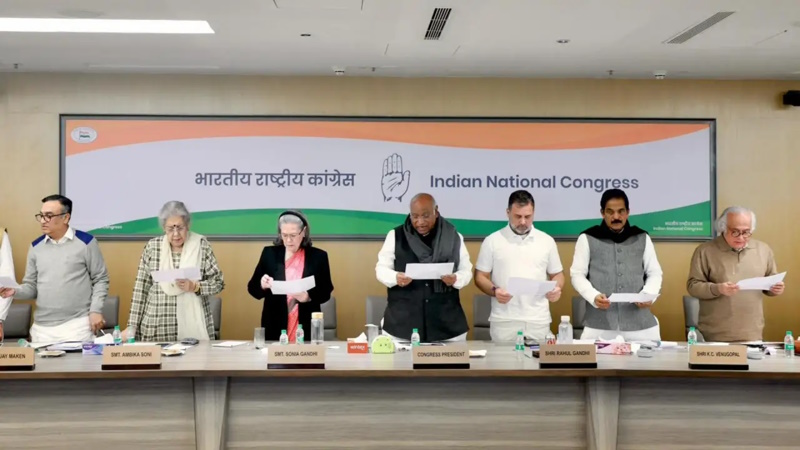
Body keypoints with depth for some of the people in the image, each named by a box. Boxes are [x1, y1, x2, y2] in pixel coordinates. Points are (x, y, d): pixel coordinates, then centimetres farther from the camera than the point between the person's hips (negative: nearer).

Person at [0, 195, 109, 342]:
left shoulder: (86, 242, -2)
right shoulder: (36, 246, 10)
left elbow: (100, 279, 2)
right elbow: (31, 286, 13)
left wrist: (95, 310, -6)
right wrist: (15, 291, -7)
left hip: (78, 324, -4)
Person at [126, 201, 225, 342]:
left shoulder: (201, 244, -1)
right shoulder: (152, 247, 2)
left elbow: (218, 282, 2)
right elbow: (141, 288, 4)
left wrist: (195, 286, -16)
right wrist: (132, 326, 0)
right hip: (157, 327, 1)